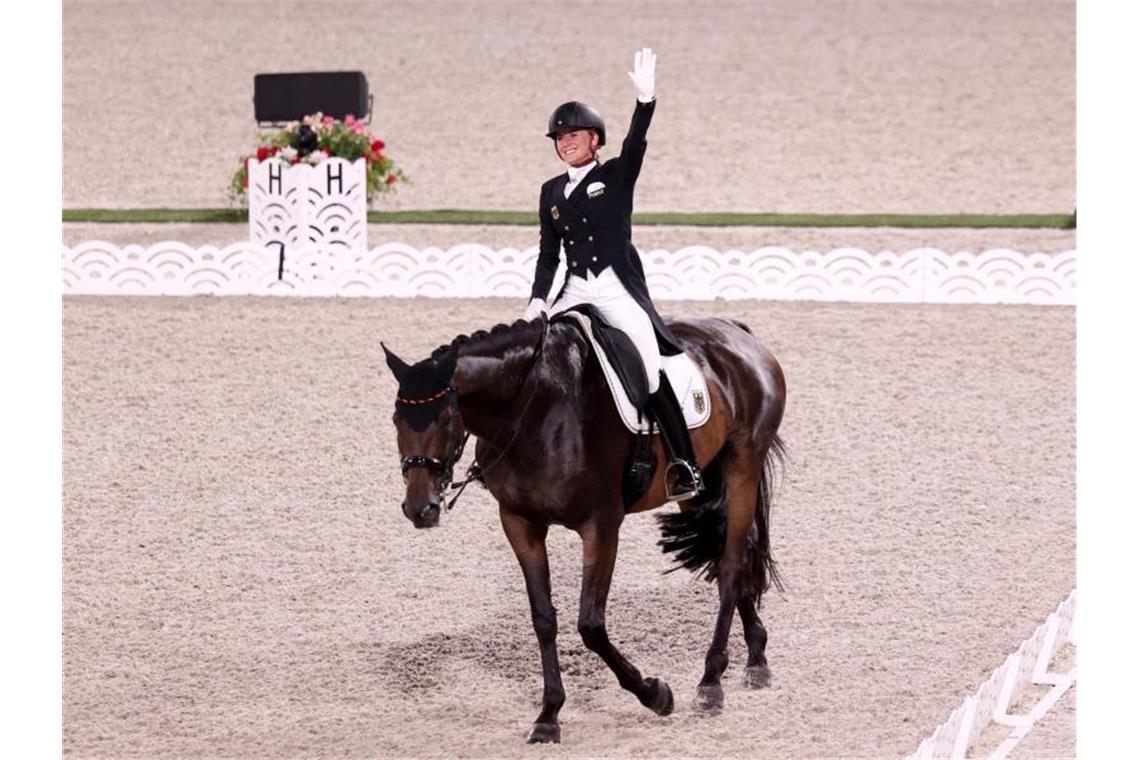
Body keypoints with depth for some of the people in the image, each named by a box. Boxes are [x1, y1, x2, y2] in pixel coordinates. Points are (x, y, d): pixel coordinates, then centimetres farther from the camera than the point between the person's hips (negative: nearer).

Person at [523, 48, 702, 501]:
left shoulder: (616, 177, 2)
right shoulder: (551, 192, 15)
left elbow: (635, 144, -17)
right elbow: (548, 255, 15)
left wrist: (645, 99, -34)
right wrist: (538, 300, 1)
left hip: (619, 290, -5)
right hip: (575, 292, 5)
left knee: (650, 370, -17)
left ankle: (683, 463, -14)